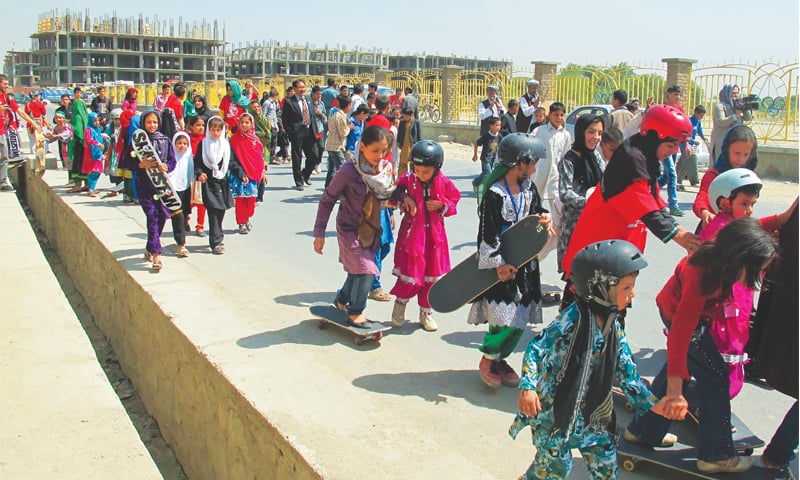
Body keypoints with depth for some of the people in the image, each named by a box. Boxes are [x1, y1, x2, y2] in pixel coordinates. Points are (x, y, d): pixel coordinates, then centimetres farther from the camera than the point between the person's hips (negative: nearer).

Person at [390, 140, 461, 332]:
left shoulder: (444, 183, -7)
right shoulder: (407, 179, -9)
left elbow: (454, 201, 5)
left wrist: (441, 205, -14)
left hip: (434, 234, 2)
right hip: (412, 233, -2)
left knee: (432, 275, 10)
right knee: (410, 275, -3)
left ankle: (426, 313, 27)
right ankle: (400, 302, 26)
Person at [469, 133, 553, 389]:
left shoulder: (529, 188, 5)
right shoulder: (494, 194, -16)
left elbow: (537, 211, 21)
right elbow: (487, 236, -16)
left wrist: (543, 219, -2)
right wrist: (498, 265, -17)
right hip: (501, 266, -7)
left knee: (520, 319, 9)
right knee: (505, 321, -10)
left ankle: (500, 359, 28)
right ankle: (486, 360, 14)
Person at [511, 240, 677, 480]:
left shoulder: (613, 326, 0)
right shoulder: (571, 320, -23)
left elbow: (626, 370, 6)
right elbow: (536, 349, -21)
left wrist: (654, 404, 0)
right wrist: (528, 388, -31)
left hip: (592, 412, 7)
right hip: (553, 409, -7)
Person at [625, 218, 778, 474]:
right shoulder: (702, 277, -41)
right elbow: (681, 332, -42)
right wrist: (675, 386, -44)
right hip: (680, 316, -9)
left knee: (674, 368, 19)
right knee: (714, 378, 1)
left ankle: (642, 431, 32)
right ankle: (716, 455, 15)